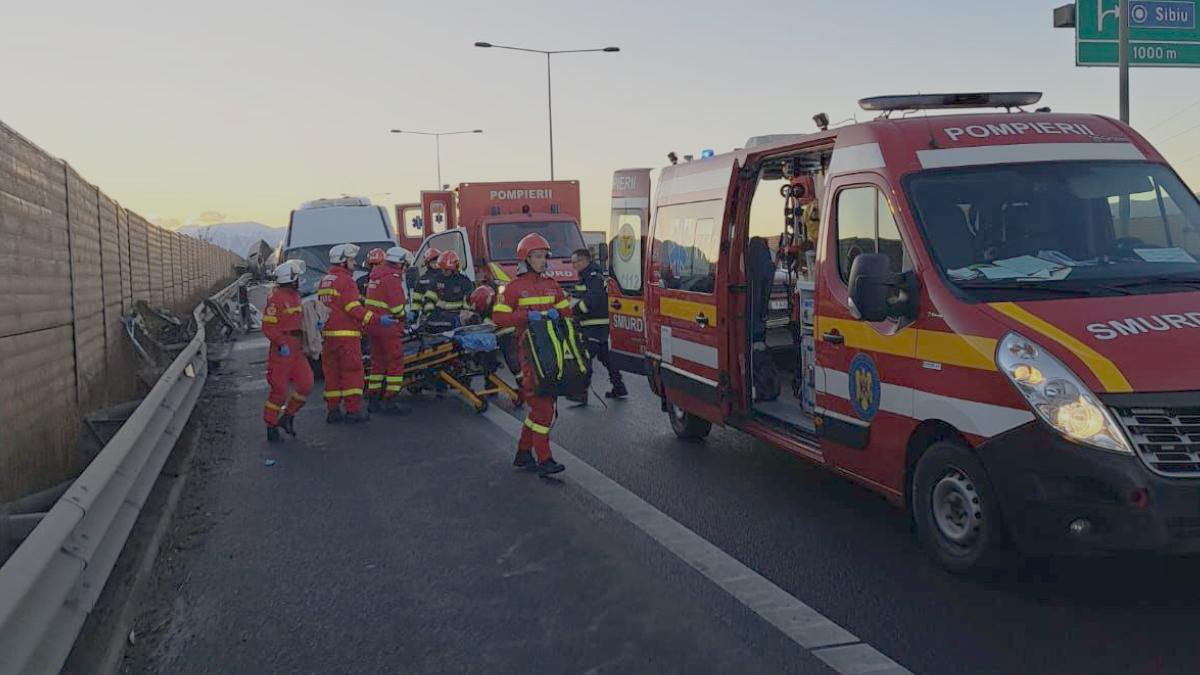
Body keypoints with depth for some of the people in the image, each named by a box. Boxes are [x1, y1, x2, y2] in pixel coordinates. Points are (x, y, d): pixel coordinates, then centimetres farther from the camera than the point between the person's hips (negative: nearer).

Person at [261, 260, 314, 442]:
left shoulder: (295, 296, 15)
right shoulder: (276, 298, -13)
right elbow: (268, 326, -17)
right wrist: (281, 344, -25)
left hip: (297, 349, 8)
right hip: (282, 350, -8)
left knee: (306, 384, 1)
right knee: (279, 389, -4)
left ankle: (287, 417, 16)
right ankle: (271, 426, 8)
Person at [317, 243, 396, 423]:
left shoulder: (324, 281, 17)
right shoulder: (345, 280, -10)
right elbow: (354, 309, -17)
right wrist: (377, 320, -18)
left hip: (327, 334, 8)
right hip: (346, 334, -8)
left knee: (332, 372, 9)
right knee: (352, 371, -4)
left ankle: (333, 410, 10)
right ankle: (353, 409, -4)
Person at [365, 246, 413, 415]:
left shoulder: (375, 276, 16)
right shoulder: (392, 277, -14)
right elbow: (397, 307, -19)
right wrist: (406, 313, 2)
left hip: (373, 325, 9)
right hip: (389, 327, -9)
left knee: (377, 362, 15)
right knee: (396, 363, -3)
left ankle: (373, 399, 18)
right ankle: (390, 401, -5)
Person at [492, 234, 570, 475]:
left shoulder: (551, 284, 14)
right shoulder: (515, 287, -4)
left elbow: (567, 311, 20)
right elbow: (499, 317, -8)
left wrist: (555, 312, -2)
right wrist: (527, 315, -18)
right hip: (530, 349, -7)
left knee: (541, 403, 11)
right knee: (542, 403, -11)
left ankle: (523, 452, 24)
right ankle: (544, 460, -8)